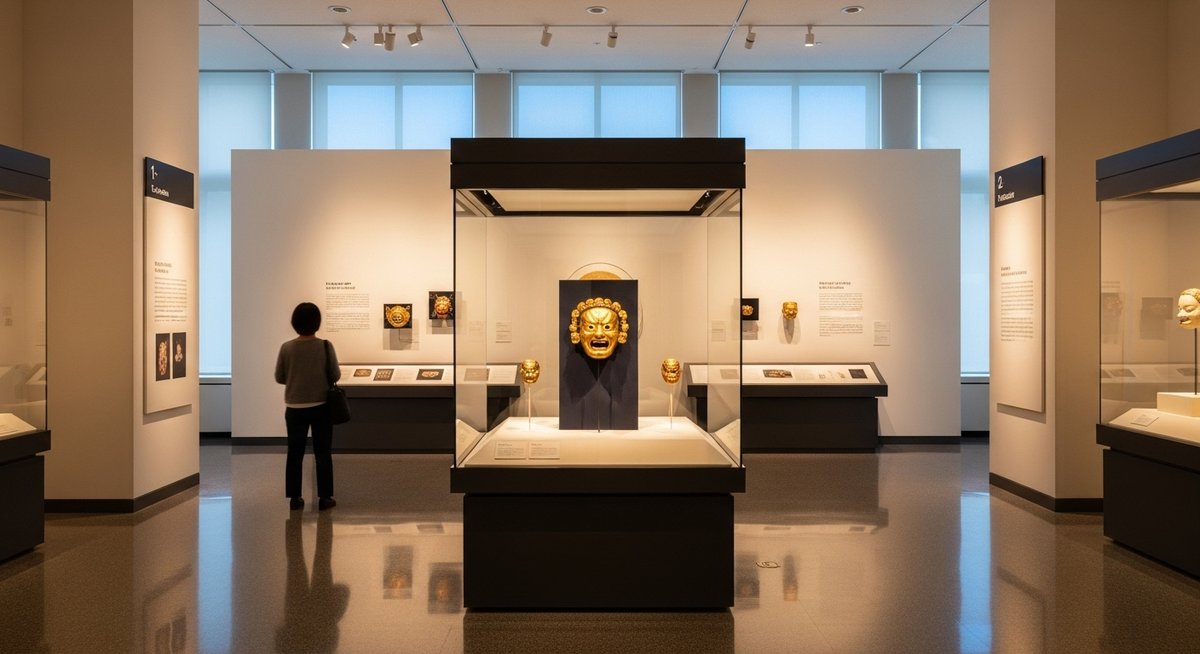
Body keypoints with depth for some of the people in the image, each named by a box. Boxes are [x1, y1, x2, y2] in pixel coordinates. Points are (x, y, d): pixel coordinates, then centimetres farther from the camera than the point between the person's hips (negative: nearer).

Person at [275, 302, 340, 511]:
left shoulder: (286, 348, -6)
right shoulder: (325, 346, -10)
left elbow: (279, 378, 2)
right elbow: (335, 376, -5)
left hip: (295, 408, 2)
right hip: (321, 407, -1)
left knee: (295, 453, 11)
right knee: (323, 453, 7)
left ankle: (294, 498, 13)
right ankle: (324, 498, 9)